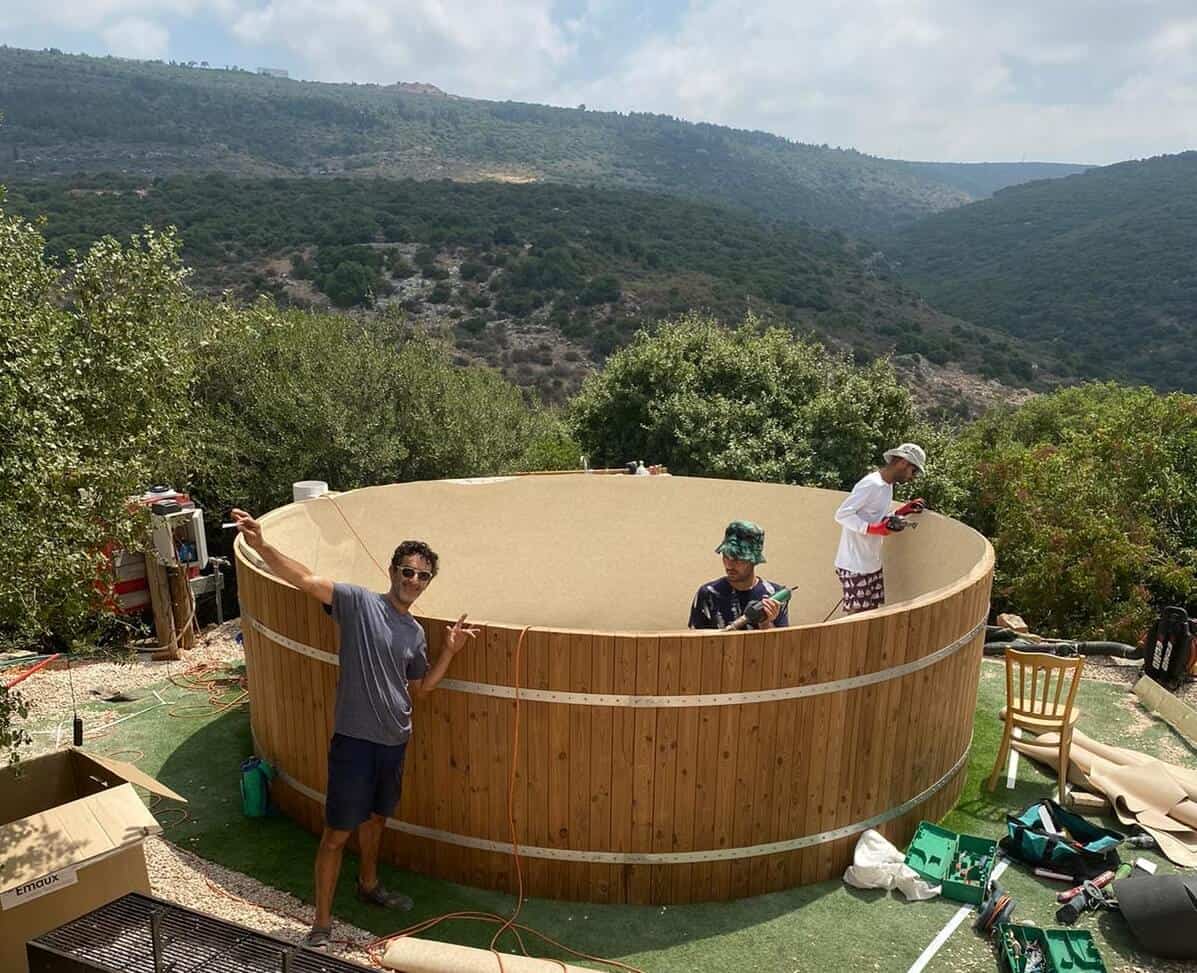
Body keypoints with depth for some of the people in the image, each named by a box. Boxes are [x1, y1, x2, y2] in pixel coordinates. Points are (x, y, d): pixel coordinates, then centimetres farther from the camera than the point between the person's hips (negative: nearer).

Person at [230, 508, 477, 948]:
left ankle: (369, 885, 48)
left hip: (394, 742, 6)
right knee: (337, 832, 1)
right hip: (354, 739, -6)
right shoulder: (358, 602, -11)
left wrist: (450, 650, 1)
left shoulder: (415, 633, 6)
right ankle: (322, 924, 15)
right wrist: (260, 546, -39)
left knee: (376, 817, 26)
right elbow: (305, 580, -24)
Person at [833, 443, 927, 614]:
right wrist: (875, 529, -28)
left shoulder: (888, 485, 12)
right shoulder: (871, 484, -17)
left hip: (873, 564, 9)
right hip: (855, 566, -9)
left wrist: (903, 512, 8)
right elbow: (842, 515, -22)